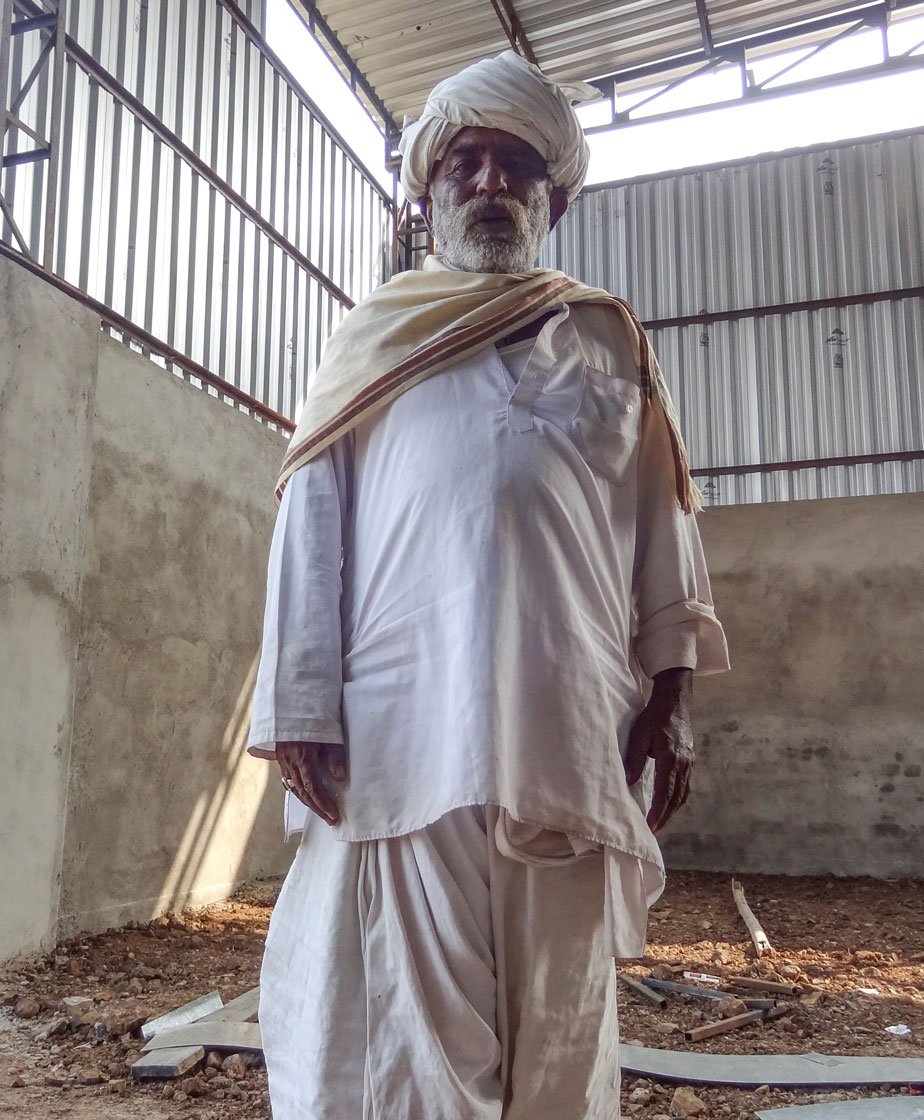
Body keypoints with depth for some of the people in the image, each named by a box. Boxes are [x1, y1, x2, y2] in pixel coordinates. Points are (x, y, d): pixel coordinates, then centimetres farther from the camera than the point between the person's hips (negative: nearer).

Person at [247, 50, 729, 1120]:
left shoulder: (607, 341, 19)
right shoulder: (373, 340, 16)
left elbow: (661, 525, 14)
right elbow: (311, 526, 7)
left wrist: (670, 694, 5)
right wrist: (303, 711, -4)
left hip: (574, 732, 2)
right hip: (403, 728, -1)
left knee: (560, 1019, 8)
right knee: (402, 1028, -2)